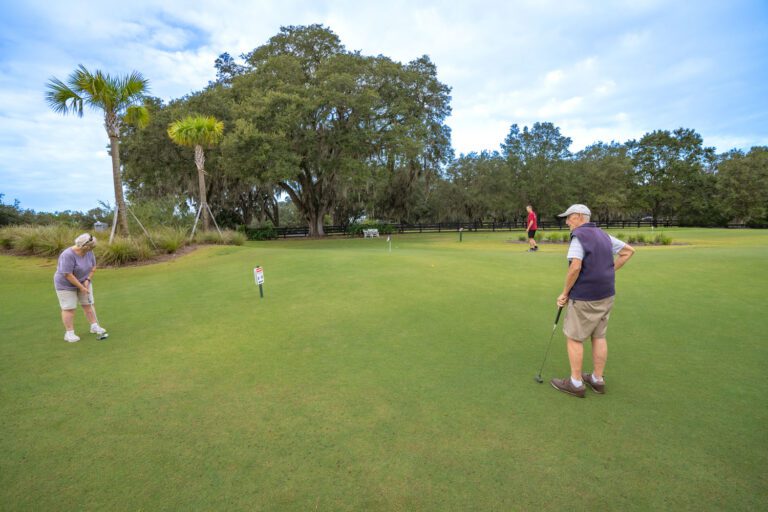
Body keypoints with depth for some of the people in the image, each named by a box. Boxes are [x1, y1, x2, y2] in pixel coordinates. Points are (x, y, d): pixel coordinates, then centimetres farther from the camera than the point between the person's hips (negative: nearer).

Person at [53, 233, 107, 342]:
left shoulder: (88, 252, -8)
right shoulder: (67, 255, -29)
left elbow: (93, 267, 2)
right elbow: (68, 275, -28)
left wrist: (88, 280, -9)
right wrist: (81, 287, -23)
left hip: (83, 283, 6)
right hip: (66, 284, -6)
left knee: (88, 304, 6)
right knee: (69, 308, -3)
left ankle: (94, 326, 12)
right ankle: (69, 333, 4)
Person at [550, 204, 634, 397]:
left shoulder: (579, 236, -17)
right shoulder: (603, 234, 10)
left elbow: (575, 268, -26)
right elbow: (629, 250, 20)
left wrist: (565, 293, -14)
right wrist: (609, 271, 14)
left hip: (585, 297, -8)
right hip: (605, 294, 8)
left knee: (574, 338, 3)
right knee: (599, 337, 15)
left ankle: (576, 383, 12)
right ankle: (597, 380, 25)